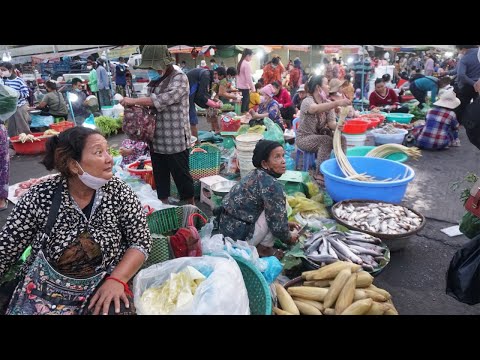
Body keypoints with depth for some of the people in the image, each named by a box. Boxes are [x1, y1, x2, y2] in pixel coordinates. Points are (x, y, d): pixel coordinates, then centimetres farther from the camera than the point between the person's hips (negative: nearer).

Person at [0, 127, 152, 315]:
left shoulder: (118, 191, -10)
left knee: (119, 309, -27)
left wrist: (117, 279, -21)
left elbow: (142, 241, -7)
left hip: (103, 287, 0)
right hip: (46, 290, 1)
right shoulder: (39, 197, -11)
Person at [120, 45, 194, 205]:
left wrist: (134, 100, -24)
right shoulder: (154, 80, 12)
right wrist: (137, 105, -2)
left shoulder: (179, 78, -12)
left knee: (181, 175, 6)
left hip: (175, 141, -7)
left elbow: (164, 99, -27)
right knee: (160, 176, 17)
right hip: (156, 140, 7)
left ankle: (191, 206, 25)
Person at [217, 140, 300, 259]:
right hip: (239, 236, -9)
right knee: (280, 201, -8)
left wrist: (285, 224, 21)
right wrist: (289, 237, 3)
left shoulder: (256, 174, 6)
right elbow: (277, 225, -16)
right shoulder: (271, 185, -20)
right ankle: (264, 248, 2)